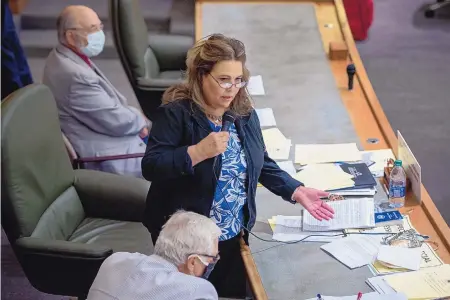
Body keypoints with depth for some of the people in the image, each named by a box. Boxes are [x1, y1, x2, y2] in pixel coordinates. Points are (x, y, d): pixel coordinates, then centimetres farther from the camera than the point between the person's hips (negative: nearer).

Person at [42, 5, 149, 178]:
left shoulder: (62, 58, 3)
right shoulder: (75, 75, -29)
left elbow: (110, 100, 12)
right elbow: (117, 121, -23)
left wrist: (136, 118, -1)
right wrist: (140, 121, -4)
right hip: (111, 159, -10)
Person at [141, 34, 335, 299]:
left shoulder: (245, 113, 2)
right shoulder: (176, 112, -17)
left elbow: (263, 164, 10)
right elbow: (150, 166, -24)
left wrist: (298, 192, -2)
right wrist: (198, 152, -34)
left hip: (233, 236, 6)